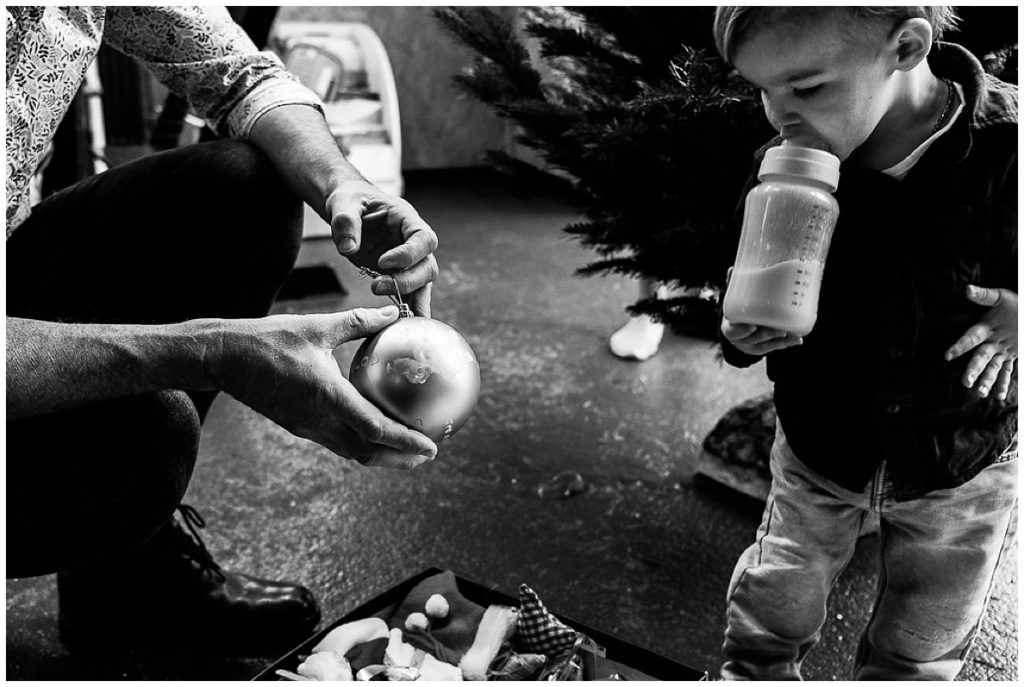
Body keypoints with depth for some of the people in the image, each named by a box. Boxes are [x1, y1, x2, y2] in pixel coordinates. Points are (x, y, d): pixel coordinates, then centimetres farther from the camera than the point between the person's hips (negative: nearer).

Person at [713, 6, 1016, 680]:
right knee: (767, 631, 14)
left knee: (918, 656, 20)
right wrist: (741, 336, -22)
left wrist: (1018, 318, -29)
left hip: (961, 470, -1)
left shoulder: (1009, 149, -24)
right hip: (816, 450, 1)